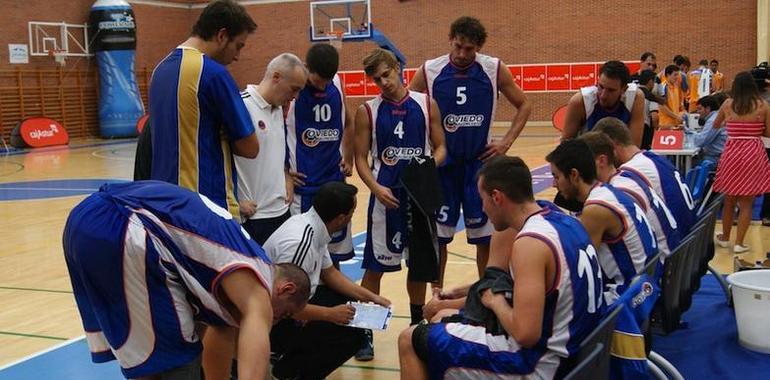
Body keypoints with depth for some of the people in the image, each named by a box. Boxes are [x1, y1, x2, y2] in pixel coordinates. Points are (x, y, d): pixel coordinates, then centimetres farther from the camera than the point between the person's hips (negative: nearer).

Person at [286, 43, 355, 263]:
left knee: (335, 252, 14)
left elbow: (348, 122, 20)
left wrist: (348, 158, 14)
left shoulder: (336, 85, 4)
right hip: (302, 185, -5)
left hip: (335, 181, 5)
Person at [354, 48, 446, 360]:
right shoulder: (367, 111, -2)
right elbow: (361, 158, -2)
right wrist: (376, 188, -18)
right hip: (386, 195, -2)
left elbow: (440, 147, 6)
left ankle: (418, 323, 33)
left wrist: (430, 165, -15)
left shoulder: (426, 104, 2)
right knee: (375, 266, 0)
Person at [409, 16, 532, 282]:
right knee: (437, 233, 6)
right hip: (442, 162, 0)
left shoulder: (494, 70, -6)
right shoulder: (429, 71, -7)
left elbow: (524, 105, 5)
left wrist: (506, 142, -5)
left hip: (480, 161, 0)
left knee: (484, 234, 7)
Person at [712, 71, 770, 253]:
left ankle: (724, 238, 28)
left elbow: (715, 125, 18)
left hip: (732, 154, 2)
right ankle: (739, 243, 6)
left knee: (729, 199, 16)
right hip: (754, 154, -1)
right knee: (746, 203, 5)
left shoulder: (728, 104, 1)